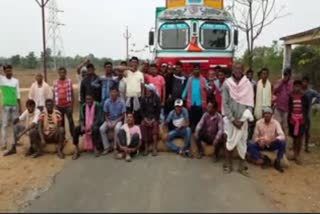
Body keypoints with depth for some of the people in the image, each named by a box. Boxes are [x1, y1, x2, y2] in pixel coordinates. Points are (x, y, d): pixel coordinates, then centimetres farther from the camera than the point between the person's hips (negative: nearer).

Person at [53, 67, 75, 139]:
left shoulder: (69, 81, -2)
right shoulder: (55, 82, 4)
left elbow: (72, 94, -1)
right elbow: (54, 95, 8)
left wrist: (72, 106, -5)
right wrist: (54, 106, 6)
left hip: (68, 105, -2)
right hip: (59, 106, 2)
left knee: (70, 121, 0)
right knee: (60, 122, 8)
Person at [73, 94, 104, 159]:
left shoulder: (98, 106, -11)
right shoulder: (83, 106, 1)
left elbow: (99, 119, -16)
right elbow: (81, 118, 0)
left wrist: (91, 126, -28)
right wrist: (82, 126, -21)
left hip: (95, 124, -4)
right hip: (86, 125, 4)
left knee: (95, 129, -38)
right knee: (76, 130, -23)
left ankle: (96, 148, -18)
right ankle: (77, 150, -15)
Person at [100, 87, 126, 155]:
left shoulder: (121, 102, -11)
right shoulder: (107, 102, -6)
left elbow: (123, 115, -7)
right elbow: (106, 114, 4)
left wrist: (115, 123, -17)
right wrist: (108, 123, -13)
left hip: (118, 120, -2)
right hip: (109, 120, 3)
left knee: (117, 128, -35)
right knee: (102, 129, -24)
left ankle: (116, 147, -18)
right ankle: (107, 147, -11)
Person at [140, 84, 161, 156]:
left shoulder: (157, 99, -5)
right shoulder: (143, 99, 3)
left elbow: (158, 111, -6)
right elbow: (142, 110, 4)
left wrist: (153, 120, -16)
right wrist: (145, 119, -11)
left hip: (154, 118, -2)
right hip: (146, 117, 2)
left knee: (155, 124, -32)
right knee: (142, 125, -28)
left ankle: (154, 148, -25)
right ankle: (146, 147, -20)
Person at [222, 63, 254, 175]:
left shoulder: (248, 84, -2)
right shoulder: (227, 83, -5)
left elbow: (249, 103, -3)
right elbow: (225, 103, -6)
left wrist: (243, 119, -10)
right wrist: (232, 119, -10)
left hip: (242, 119, 1)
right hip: (230, 118, -1)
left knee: (242, 142, 4)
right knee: (230, 141, 5)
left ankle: (242, 165, 15)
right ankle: (228, 164, 18)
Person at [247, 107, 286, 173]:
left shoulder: (275, 123, -12)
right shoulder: (258, 123, -9)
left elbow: (282, 136, -22)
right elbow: (255, 136, -3)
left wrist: (275, 139, -42)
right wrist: (258, 141, -25)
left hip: (272, 144, 0)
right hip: (262, 144, 0)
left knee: (282, 143, -32)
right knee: (249, 146, -27)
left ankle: (277, 162, -15)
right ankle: (265, 159, -19)